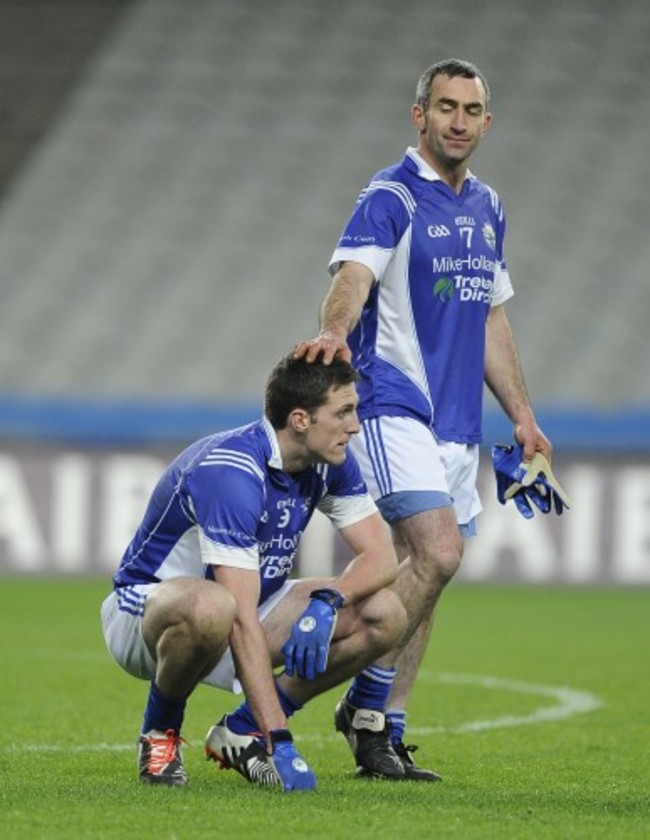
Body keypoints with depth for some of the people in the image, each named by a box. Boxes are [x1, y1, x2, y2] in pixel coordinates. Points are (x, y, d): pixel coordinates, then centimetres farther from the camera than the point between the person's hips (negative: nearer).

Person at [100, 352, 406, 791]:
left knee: (384, 614, -11)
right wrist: (279, 741, -41)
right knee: (211, 607, -43)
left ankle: (241, 732, 1)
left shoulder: (330, 461, -8)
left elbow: (382, 556, -7)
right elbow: (243, 621, -37)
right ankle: (160, 732, -12)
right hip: (147, 603, -8)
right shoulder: (231, 472, -32)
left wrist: (327, 600, -30)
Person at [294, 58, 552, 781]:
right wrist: (333, 331, -45)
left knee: (421, 576, 6)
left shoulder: (487, 208, 16)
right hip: (393, 404, -8)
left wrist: (522, 415, 18)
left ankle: (385, 735, 9)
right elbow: (353, 275, -24)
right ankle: (366, 701, -9)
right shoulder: (390, 197, -8)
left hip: (459, 419, 8)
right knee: (437, 553, -21)